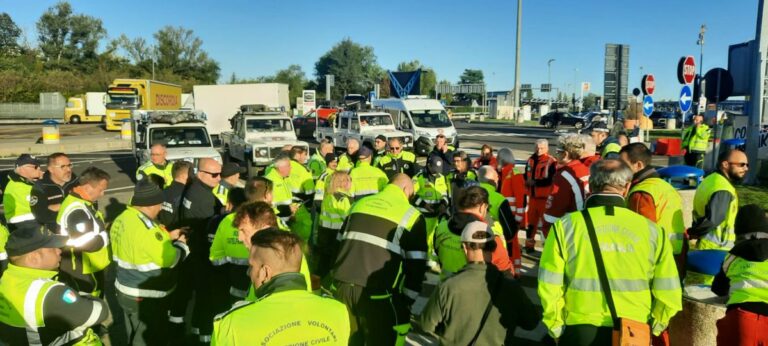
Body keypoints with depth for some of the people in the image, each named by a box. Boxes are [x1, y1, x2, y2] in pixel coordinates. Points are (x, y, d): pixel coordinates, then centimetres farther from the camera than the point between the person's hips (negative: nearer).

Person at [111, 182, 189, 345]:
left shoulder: (123, 219, 0)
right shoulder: (145, 227, -29)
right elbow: (170, 258, -24)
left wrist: (168, 236, 7)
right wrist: (181, 244, -5)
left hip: (127, 291, 9)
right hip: (145, 298, -9)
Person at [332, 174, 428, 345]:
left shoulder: (360, 204, 16)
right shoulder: (411, 216, 0)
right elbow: (416, 264, -1)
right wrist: (408, 299, 8)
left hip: (342, 285, 6)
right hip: (377, 293, -5)